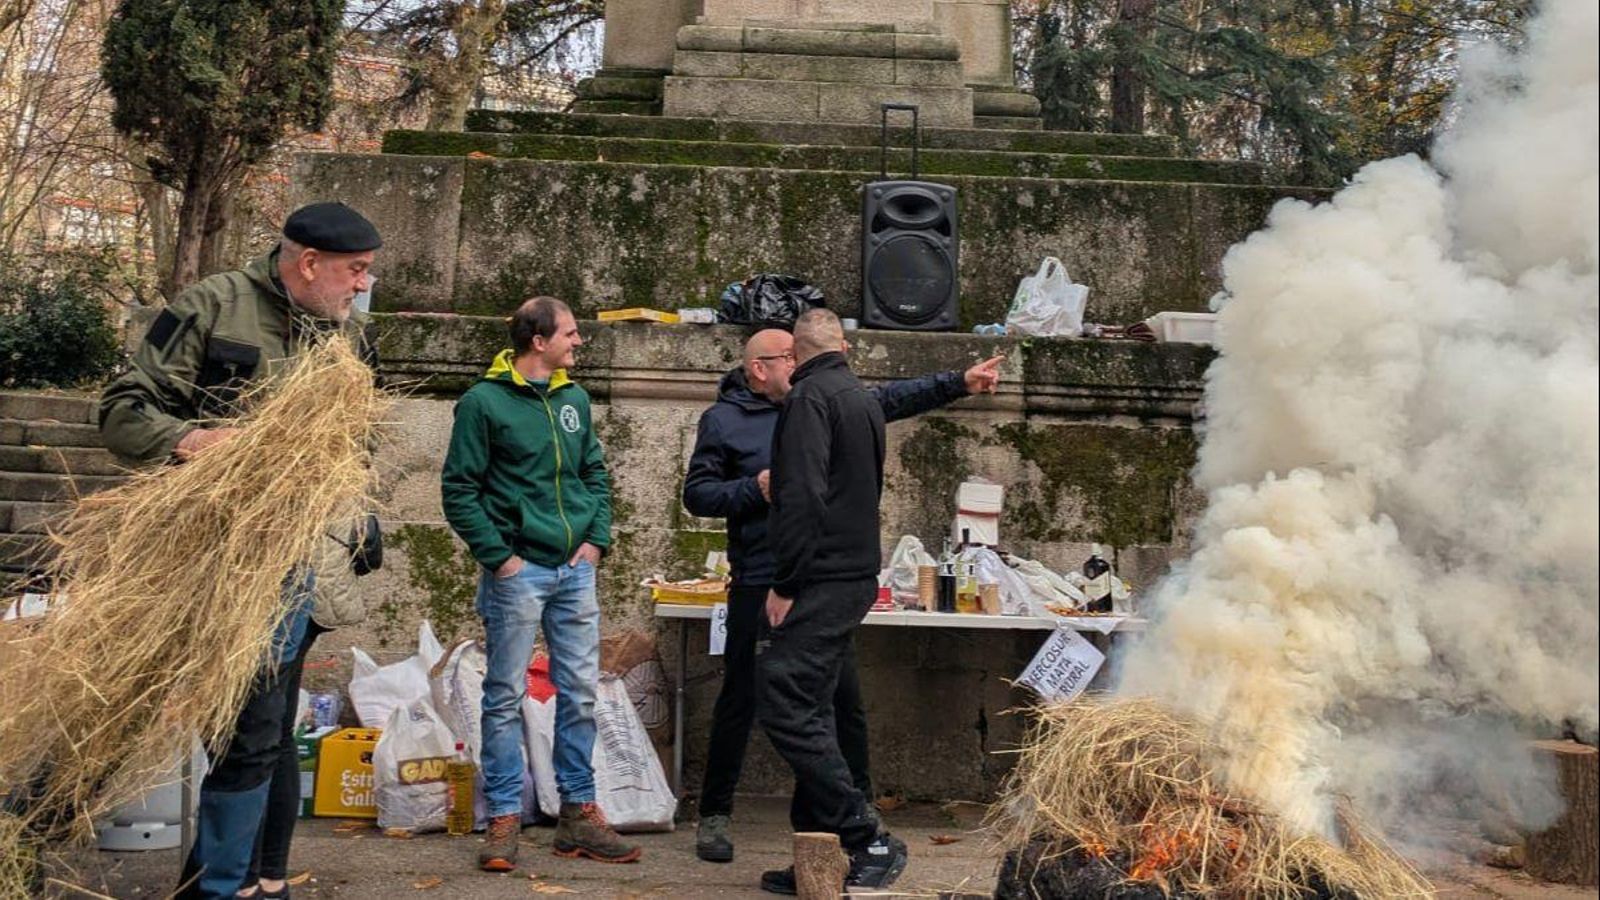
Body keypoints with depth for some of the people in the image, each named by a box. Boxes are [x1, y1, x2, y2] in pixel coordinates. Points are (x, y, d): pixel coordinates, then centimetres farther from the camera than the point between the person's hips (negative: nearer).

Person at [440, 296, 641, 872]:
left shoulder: (574, 399, 11)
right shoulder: (485, 402, -7)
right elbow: (459, 490, -8)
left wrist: (597, 538, 5)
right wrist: (499, 556, -12)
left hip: (575, 570, 6)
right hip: (518, 573, -6)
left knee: (580, 694, 8)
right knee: (506, 698, 2)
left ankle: (579, 814, 18)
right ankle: (504, 819, 11)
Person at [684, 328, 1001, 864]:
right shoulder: (723, 420, -1)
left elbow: (889, 400, 16)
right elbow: (696, 494, -3)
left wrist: (959, 384, 13)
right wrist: (754, 489, -16)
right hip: (759, 587, -4)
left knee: (846, 699, 7)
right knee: (740, 701, 5)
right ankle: (715, 814, 19)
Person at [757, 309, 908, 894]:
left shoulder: (811, 396, -9)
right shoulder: (863, 397, 20)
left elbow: (803, 496, -19)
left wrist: (785, 583, -17)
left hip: (820, 581, -10)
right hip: (856, 575, 10)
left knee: (784, 708, -10)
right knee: (810, 711, 12)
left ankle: (870, 841, -8)